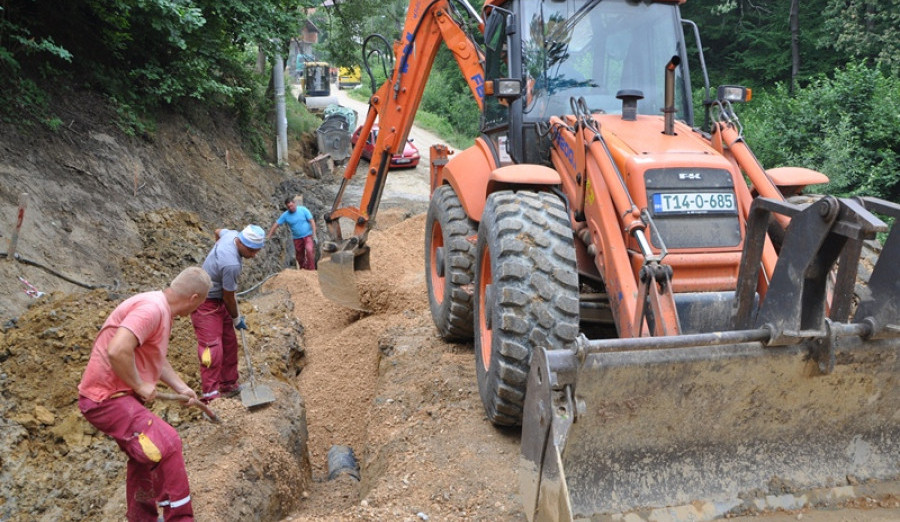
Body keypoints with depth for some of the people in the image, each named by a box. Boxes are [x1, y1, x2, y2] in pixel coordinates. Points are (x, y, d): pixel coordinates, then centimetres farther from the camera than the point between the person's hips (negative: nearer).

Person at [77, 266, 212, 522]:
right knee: (167, 443, -20)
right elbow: (117, 351, -35)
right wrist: (140, 386, -22)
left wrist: (181, 387, 22)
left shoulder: (162, 310, 10)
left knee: (145, 456, 24)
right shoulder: (152, 309, -23)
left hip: (120, 395, 11)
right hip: (107, 398, -11)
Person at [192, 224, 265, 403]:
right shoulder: (231, 264, -34)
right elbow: (229, 297, -20)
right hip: (205, 303, -10)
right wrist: (237, 319, -3)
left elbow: (218, 231, 18)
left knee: (230, 342, 15)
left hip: (218, 301, 10)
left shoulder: (232, 234, -9)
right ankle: (210, 396, -10)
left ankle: (229, 385, 27)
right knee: (213, 348, -14)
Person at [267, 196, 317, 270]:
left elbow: (312, 221, -8)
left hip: (308, 236, -3)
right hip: (297, 238, 4)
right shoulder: (285, 215, -3)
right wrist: (268, 236, -6)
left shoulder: (303, 209, -9)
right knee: (299, 256, 12)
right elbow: (276, 224, -1)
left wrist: (314, 234, -15)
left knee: (309, 250, -28)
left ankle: (311, 269, -19)